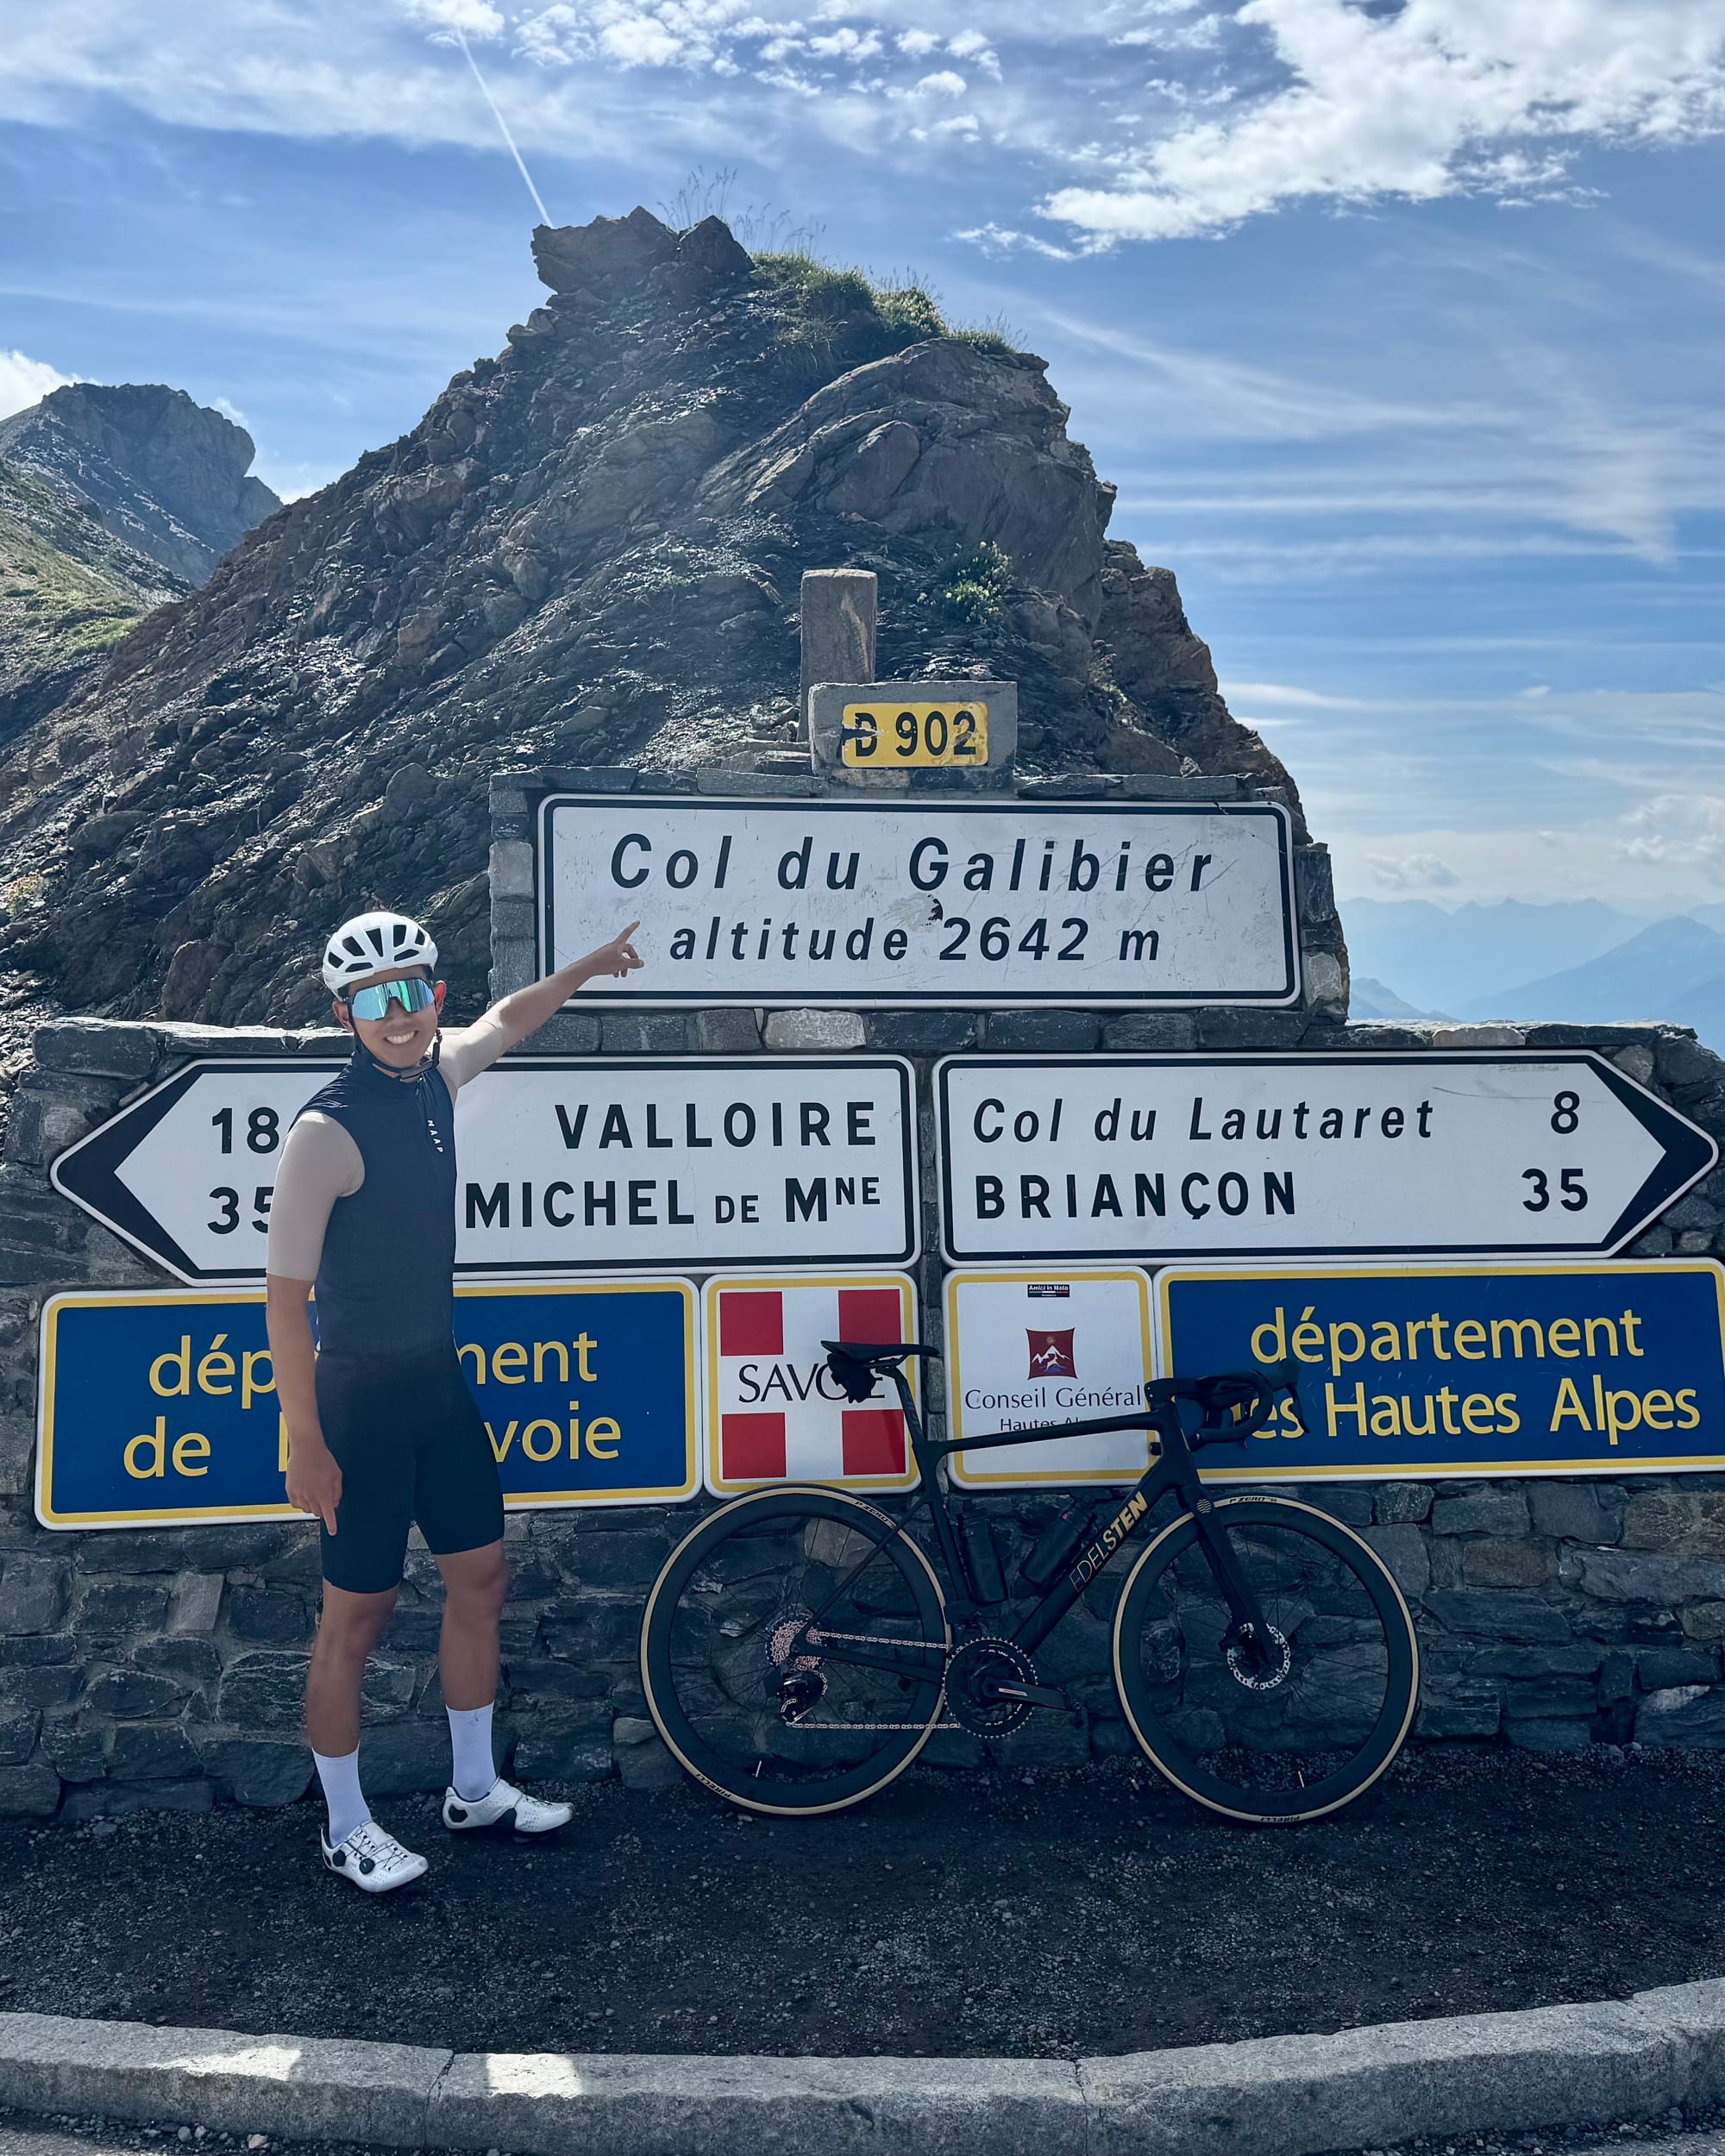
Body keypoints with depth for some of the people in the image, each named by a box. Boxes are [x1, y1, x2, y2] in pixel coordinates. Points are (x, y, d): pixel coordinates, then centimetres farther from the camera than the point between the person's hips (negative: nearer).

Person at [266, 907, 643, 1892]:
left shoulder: (438, 1071, -1)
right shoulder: (327, 1129, -22)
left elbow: (508, 1020, 23)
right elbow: (286, 1297, -19)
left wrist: (592, 965, 34)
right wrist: (307, 1443, -18)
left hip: (440, 1377, 8)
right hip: (360, 1394, -7)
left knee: (482, 1579, 15)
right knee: (360, 1614, 5)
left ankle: (476, 1787, 34)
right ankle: (348, 1827, 25)